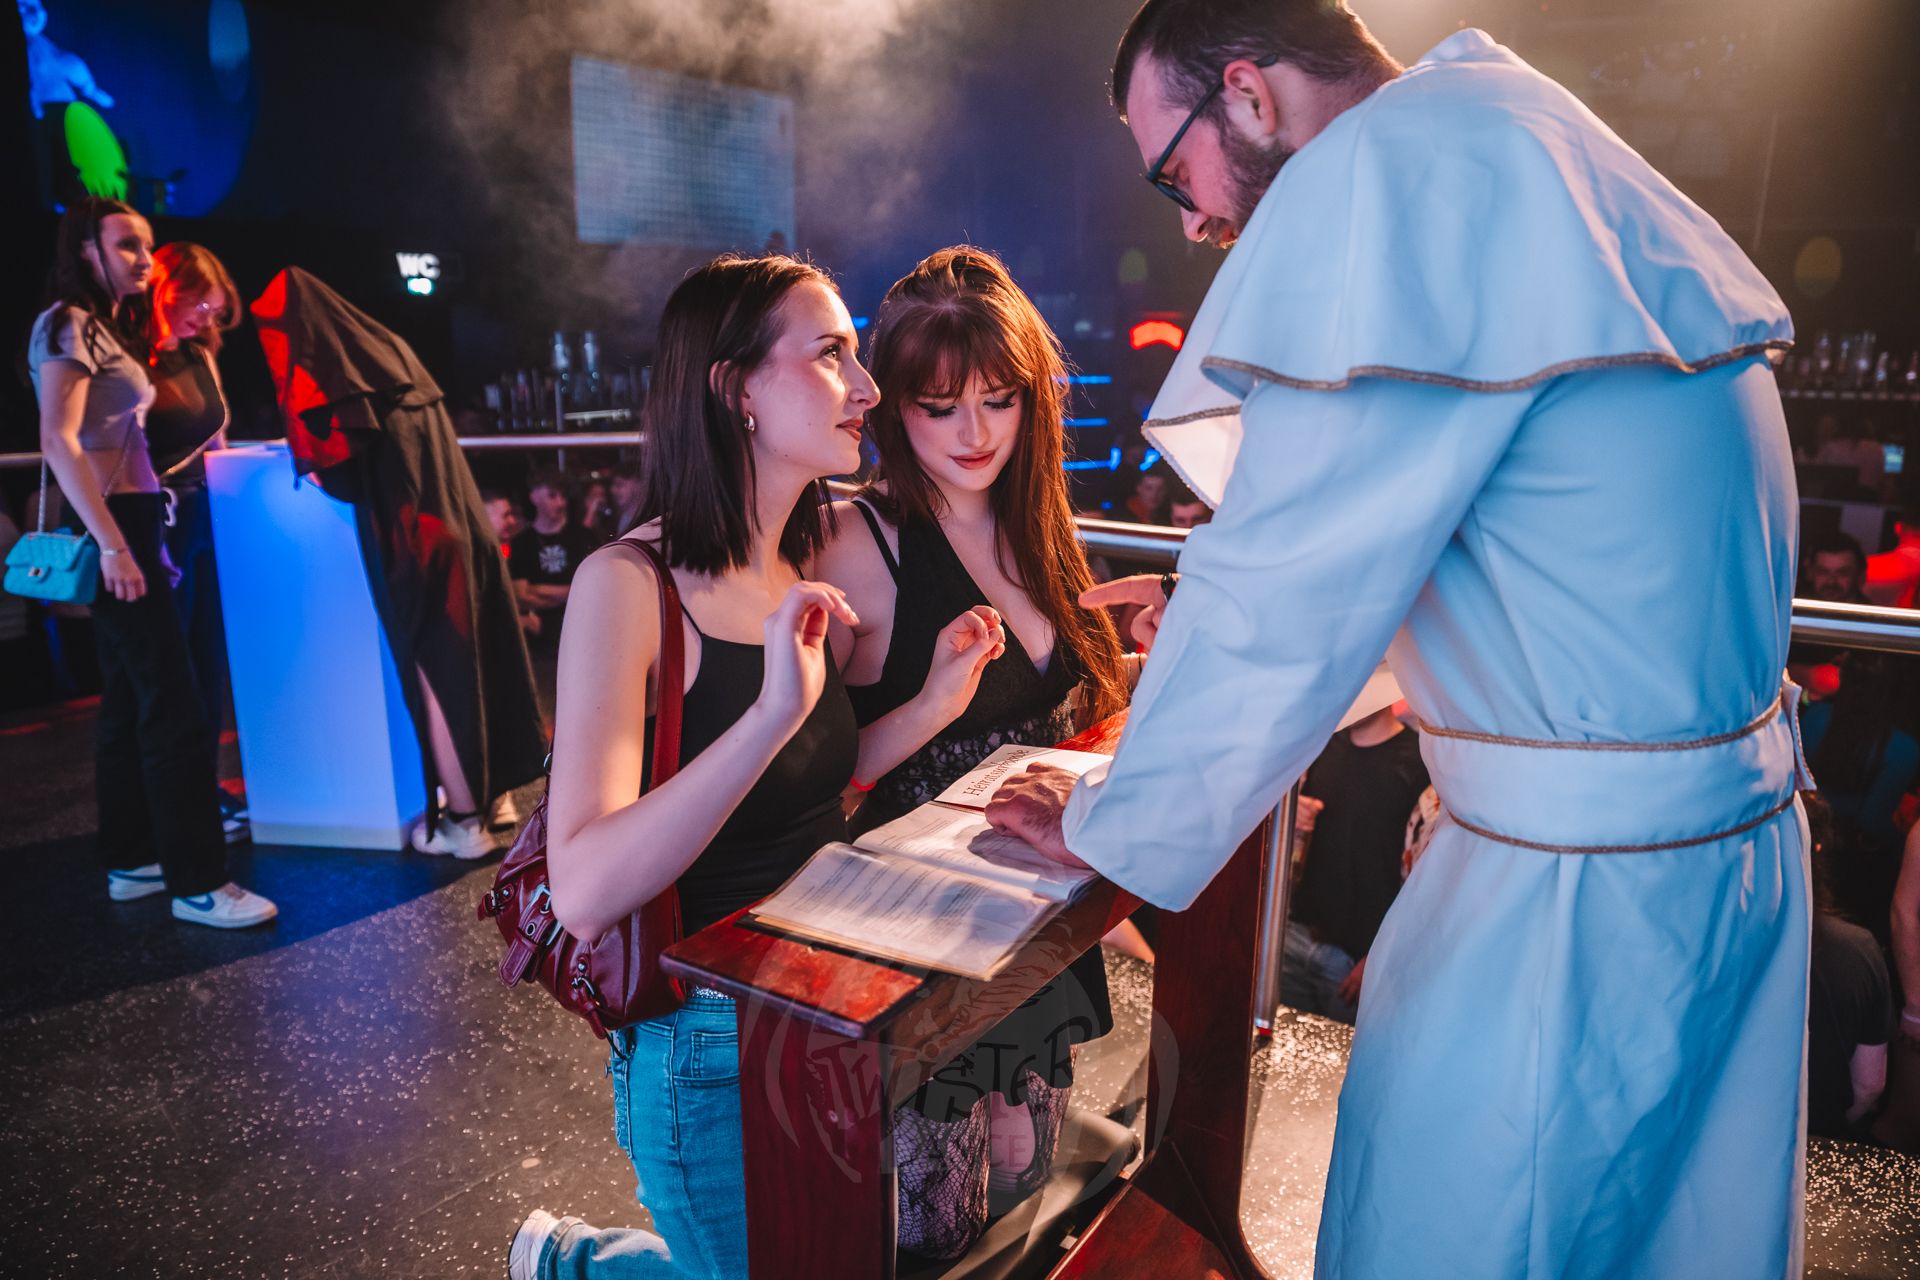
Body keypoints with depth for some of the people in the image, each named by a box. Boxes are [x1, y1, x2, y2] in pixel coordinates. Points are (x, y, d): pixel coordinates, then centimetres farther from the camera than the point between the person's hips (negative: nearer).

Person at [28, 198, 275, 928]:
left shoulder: (107, 327, 18)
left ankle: (130, 861, 20)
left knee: (130, 702, 12)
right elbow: (59, 442, -19)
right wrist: (112, 544, -26)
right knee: (172, 705, -11)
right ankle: (197, 883, -9)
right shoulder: (68, 325, -9)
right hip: (111, 526, -10)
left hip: (127, 523, 10)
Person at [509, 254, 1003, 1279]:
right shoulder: (628, 584, -23)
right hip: (710, 1047, -7)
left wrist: (933, 704, -3)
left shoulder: (796, 569, 1)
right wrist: (774, 710, -40)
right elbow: (584, 894, -32)